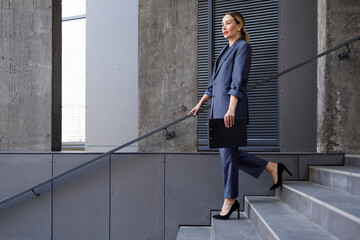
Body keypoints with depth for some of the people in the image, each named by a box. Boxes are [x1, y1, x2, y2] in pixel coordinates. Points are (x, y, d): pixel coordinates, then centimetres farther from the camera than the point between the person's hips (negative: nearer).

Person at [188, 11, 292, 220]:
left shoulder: (243, 47, -5)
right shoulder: (226, 50, 21)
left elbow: (238, 80, -17)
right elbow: (215, 81, 26)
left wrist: (231, 109, -25)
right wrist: (200, 103, 24)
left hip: (231, 105, -9)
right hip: (219, 104, 9)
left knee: (228, 151, -4)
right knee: (228, 152, 10)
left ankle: (229, 200, 7)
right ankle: (272, 167, 19)